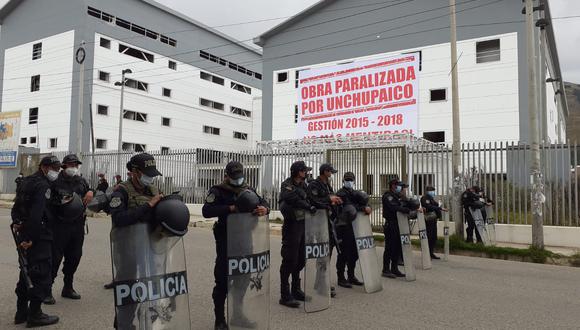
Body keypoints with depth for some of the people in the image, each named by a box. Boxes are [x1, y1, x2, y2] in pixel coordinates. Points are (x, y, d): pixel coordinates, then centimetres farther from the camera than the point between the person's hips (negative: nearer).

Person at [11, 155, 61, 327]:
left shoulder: (27, 181, 16)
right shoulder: (43, 185, -16)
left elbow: (16, 207, 19)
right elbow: (36, 214, -25)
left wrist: (17, 222, 6)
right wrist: (30, 238, -23)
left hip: (24, 234, 10)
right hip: (38, 236, -10)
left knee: (27, 272, 18)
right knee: (42, 274, -3)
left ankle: (21, 312, 27)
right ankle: (35, 315, 3)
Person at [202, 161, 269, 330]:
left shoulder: (247, 189, 10)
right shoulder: (218, 191, -6)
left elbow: (262, 202, 5)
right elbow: (206, 211, -19)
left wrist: (264, 209, -19)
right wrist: (230, 208, -28)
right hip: (225, 241, -6)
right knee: (222, 280, 1)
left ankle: (237, 315, 33)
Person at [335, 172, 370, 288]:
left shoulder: (354, 193, 19)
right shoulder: (340, 193, -8)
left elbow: (362, 203, 14)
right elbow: (348, 207, -21)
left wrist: (367, 208, -8)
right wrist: (364, 208, -22)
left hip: (353, 226, 8)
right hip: (343, 227, -8)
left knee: (354, 252, 12)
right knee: (343, 253, -4)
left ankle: (351, 276, 23)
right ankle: (341, 278, 5)